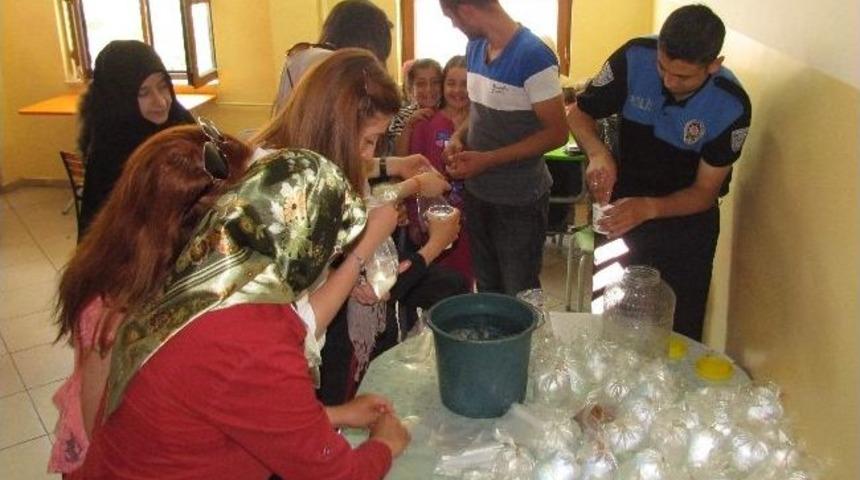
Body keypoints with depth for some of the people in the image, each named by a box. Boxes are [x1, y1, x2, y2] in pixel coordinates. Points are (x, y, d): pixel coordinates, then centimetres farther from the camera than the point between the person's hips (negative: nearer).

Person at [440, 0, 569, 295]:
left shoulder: (533, 57, -21)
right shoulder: (475, 47, 3)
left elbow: (556, 133, -20)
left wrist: (487, 160, -23)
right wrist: (460, 136, -4)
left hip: (520, 201, -7)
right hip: (477, 193, 7)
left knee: (520, 295, 10)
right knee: (486, 287, 21)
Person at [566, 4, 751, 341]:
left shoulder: (731, 107, -23)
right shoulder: (635, 58, -21)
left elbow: (705, 191, -16)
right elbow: (579, 114, -8)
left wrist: (648, 209, -34)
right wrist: (597, 153, -29)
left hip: (685, 216, -1)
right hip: (625, 206, 1)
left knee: (680, 330, 8)